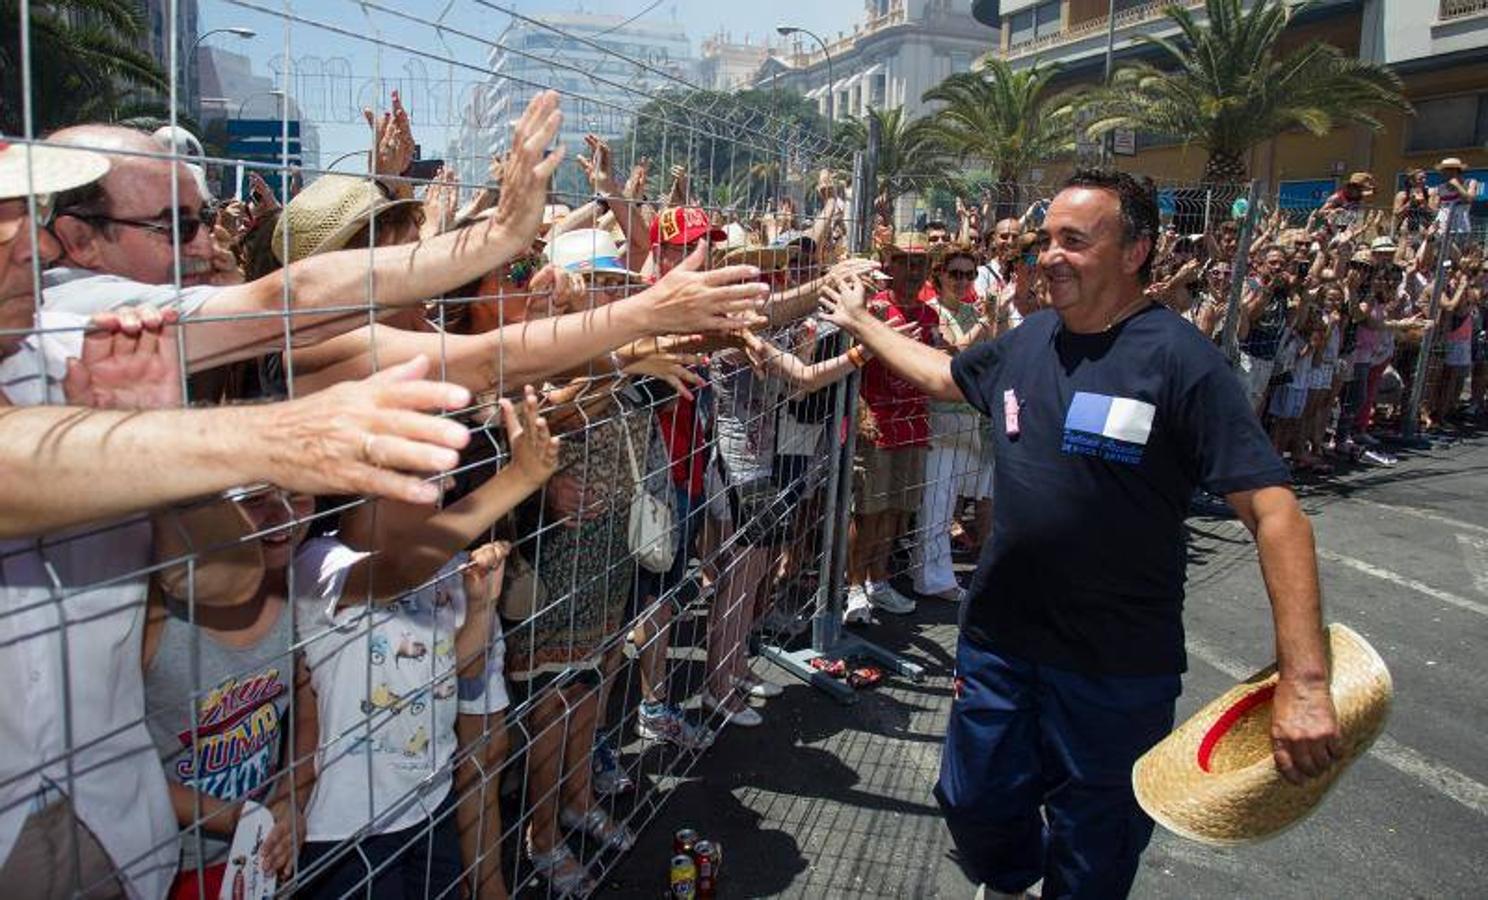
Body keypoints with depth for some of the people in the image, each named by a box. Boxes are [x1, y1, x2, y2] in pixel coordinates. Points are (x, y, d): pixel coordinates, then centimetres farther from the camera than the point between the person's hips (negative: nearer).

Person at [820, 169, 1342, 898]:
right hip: (999, 632, 5)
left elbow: (1273, 509, -21)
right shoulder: (1028, 340, 1)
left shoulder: (1179, 359, -17)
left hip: (1118, 665, -5)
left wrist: (1304, 680, -28)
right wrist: (860, 320, 27)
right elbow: (941, 374, 22)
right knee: (976, 803, 22)